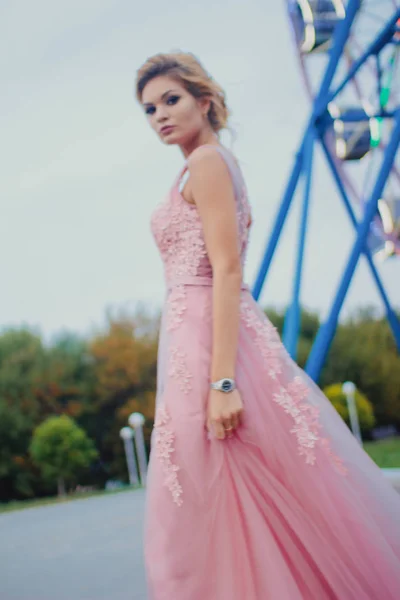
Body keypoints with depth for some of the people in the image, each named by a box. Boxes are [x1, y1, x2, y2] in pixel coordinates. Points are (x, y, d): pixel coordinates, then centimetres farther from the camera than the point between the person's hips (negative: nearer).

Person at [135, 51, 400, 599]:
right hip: (196, 341, 9)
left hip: (208, 341, -9)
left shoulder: (206, 160, -7)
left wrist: (222, 382, -23)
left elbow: (227, 271, -16)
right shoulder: (215, 165, 21)